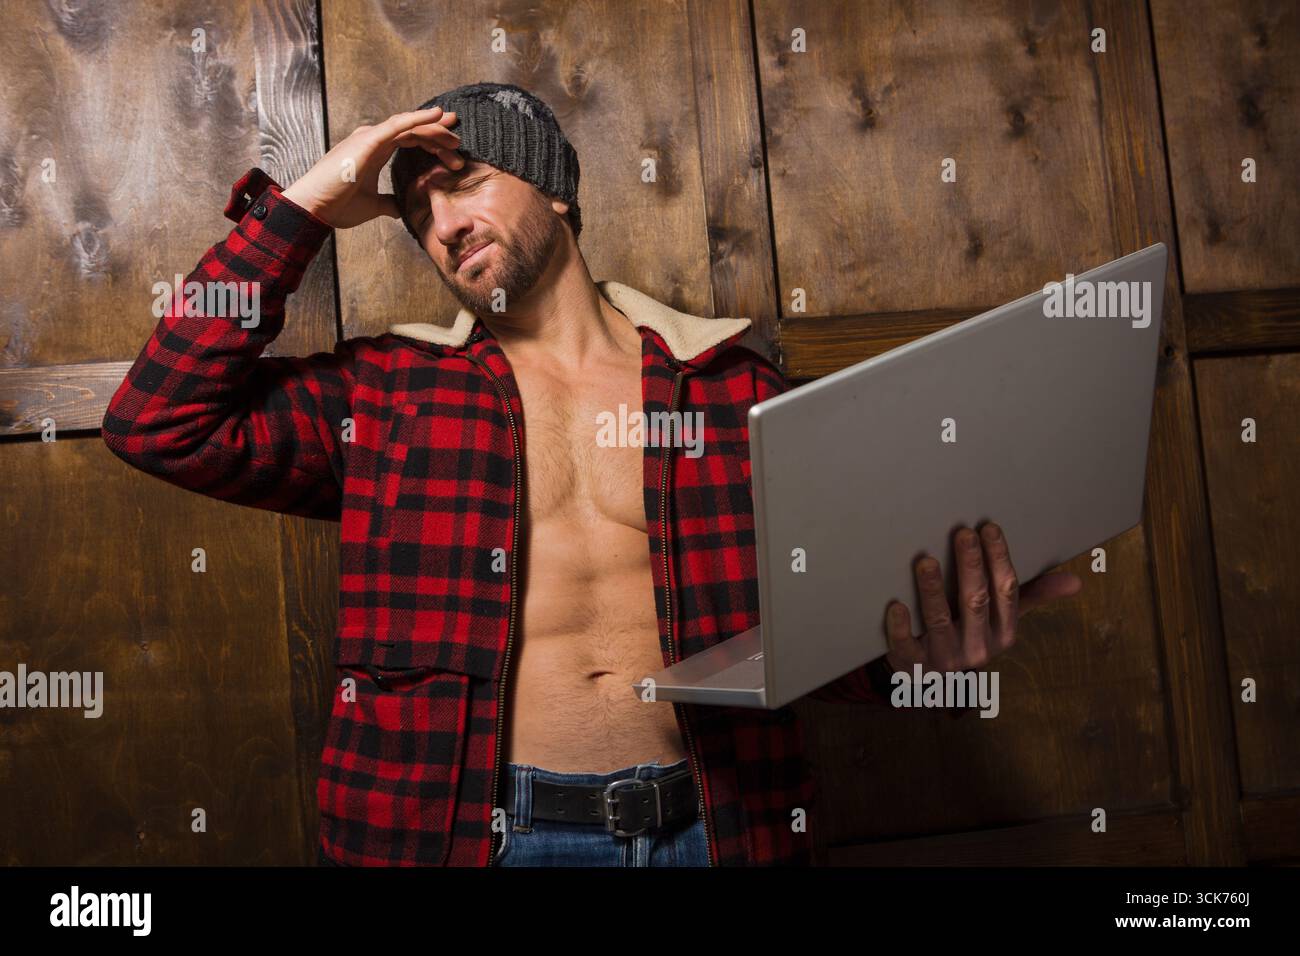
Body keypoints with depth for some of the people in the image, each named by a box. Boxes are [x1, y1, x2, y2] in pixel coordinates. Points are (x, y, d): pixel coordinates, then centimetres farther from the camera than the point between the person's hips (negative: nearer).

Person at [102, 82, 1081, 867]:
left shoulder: (729, 378, 6)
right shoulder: (390, 389, 5)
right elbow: (164, 424, -3)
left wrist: (902, 652, -16)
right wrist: (299, 209, -2)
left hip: (713, 823, 1)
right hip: (467, 825, 0)